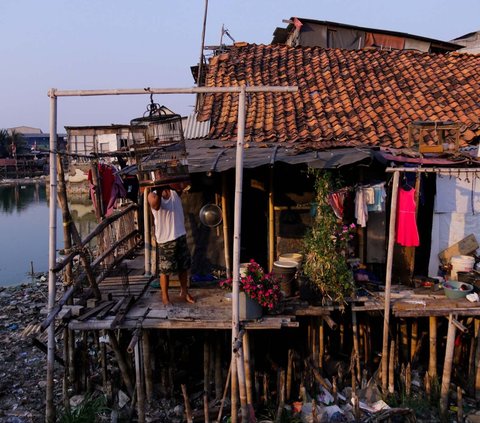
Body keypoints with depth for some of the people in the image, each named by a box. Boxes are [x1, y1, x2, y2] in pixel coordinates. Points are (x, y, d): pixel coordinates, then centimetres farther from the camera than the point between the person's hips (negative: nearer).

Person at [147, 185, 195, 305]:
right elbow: (155, 205, -32)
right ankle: (165, 296, 22)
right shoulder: (153, 195, -12)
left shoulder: (175, 192, 7)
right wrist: (159, 191, -33)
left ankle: (184, 292, 33)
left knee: (184, 266, 15)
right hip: (165, 239, -5)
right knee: (165, 270, 4)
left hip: (181, 236, 6)